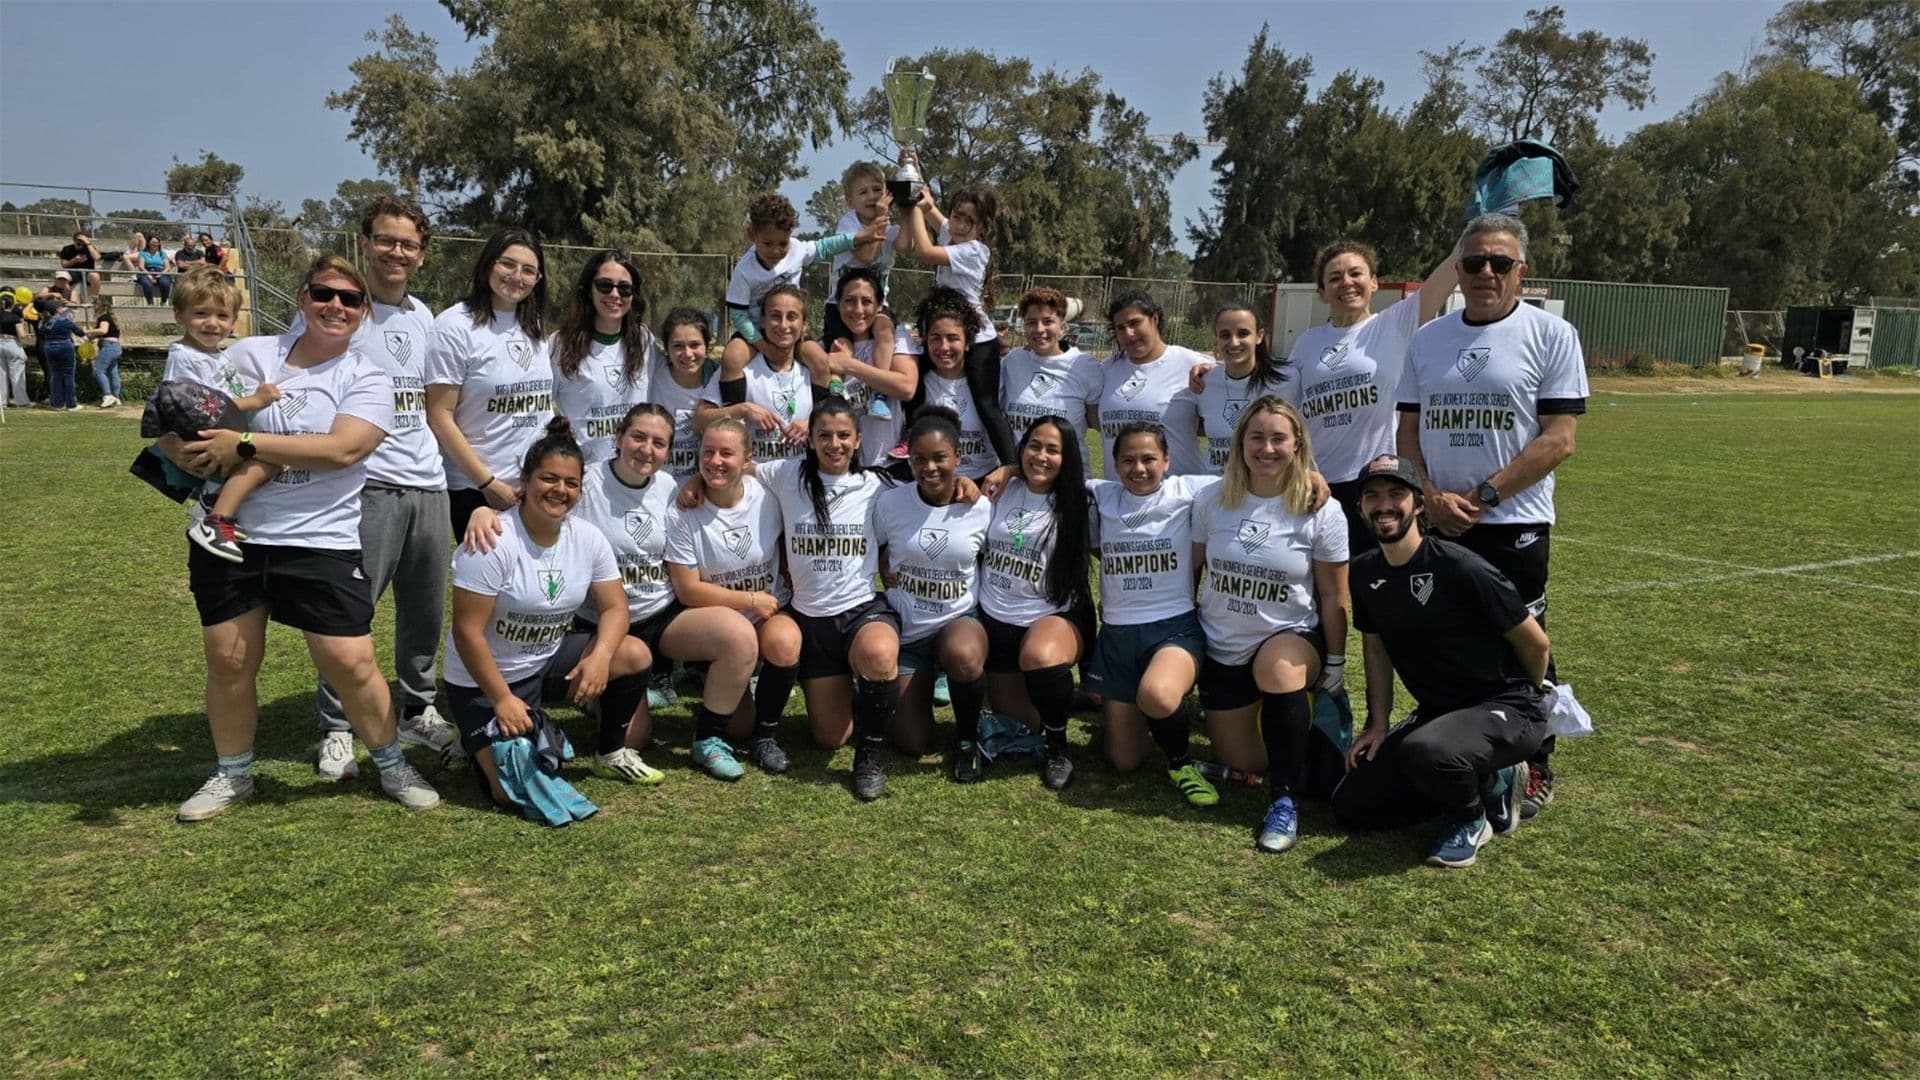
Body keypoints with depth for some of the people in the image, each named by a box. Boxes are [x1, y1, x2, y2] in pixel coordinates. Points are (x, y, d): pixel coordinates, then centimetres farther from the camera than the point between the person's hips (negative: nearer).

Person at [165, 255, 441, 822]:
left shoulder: (367, 380, -2)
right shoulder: (249, 355, 5)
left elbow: (342, 448, -19)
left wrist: (245, 444, -20)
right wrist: (186, 454, -16)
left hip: (321, 541, -3)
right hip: (230, 535, 3)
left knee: (351, 662, -5)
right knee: (230, 660, 11)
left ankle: (392, 765, 17)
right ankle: (232, 774, 32)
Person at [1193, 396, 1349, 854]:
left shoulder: (1320, 512, -11)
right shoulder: (1212, 502, -6)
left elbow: (1333, 597, -5)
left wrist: (1334, 666, -2)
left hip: (1293, 639, -3)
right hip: (1223, 649, 3)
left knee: (1276, 664, -40)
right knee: (1239, 762, 6)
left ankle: (1286, 801, -27)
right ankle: (1297, 729, 41)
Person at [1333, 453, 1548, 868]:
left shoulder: (1460, 569, -21)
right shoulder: (1365, 572, 0)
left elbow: (1535, 643, -11)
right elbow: (1376, 647, 13)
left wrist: (1522, 698, 7)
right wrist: (1378, 724, 6)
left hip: (1505, 709, -8)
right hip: (1436, 711, 8)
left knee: (1425, 752, -40)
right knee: (1350, 807, 3)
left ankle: (1471, 816, -3)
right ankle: (1485, 781, 15)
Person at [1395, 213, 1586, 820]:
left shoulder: (1551, 334, -3)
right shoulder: (1428, 339, 11)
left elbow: (1559, 438, -9)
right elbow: (1407, 429, 10)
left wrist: (1482, 495, -15)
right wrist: (1431, 495, -7)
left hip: (1514, 524, -4)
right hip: (1434, 522, 4)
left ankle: (1535, 768, 19)